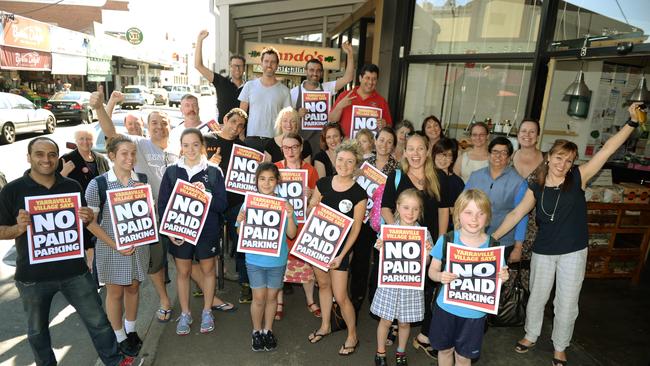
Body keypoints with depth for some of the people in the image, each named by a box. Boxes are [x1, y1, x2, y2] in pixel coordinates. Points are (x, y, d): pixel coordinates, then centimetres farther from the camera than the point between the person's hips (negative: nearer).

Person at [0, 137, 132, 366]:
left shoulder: (72, 186, 1)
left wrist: (88, 218, -12)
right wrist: (19, 228, -23)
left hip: (74, 270, 1)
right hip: (32, 275, -1)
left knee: (97, 321, 10)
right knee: (37, 329, 19)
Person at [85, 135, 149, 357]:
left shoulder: (142, 180, -2)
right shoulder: (98, 184, -13)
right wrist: (116, 246, -14)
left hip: (139, 245, 3)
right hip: (111, 248, -3)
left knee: (133, 288, 17)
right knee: (115, 292, 11)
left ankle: (131, 330, 37)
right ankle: (120, 338, 30)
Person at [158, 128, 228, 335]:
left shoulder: (213, 172, -4)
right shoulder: (172, 172, -1)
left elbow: (221, 205, -6)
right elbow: (162, 204, 0)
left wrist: (205, 194, -22)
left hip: (207, 231, 0)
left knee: (207, 270, 12)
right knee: (183, 272, 12)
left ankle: (207, 312, 30)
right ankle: (185, 314, 30)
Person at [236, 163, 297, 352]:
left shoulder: (283, 203, -8)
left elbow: (291, 234, -8)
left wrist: (290, 216, -25)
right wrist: (241, 222, -22)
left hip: (277, 260, 0)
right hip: (255, 259, 0)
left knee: (272, 296, 14)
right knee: (259, 298, 7)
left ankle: (268, 330, 35)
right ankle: (256, 331, 31)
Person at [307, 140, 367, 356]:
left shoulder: (359, 193, -14)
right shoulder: (323, 183, -4)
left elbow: (355, 228, -11)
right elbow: (311, 209, 8)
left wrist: (341, 255, -15)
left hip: (339, 247, -4)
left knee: (340, 296, 0)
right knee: (323, 284, 20)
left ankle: (352, 335, 24)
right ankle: (325, 326, 41)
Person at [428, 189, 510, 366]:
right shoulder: (445, 240, -13)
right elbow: (432, 270, -4)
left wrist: (503, 277, -21)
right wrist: (440, 276, -25)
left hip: (475, 312, 0)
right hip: (446, 307, 0)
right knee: (445, 350, 21)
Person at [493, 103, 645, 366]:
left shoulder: (578, 178, -8)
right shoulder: (536, 188, -3)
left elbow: (607, 150, -14)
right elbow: (516, 213, -2)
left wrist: (632, 122, -20)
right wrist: (493, 238, -4)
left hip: (573, 253, -1)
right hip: (543, 252, 1)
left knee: (566, 304, 12)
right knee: (537, 298, 17)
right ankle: (531, 336, 40)